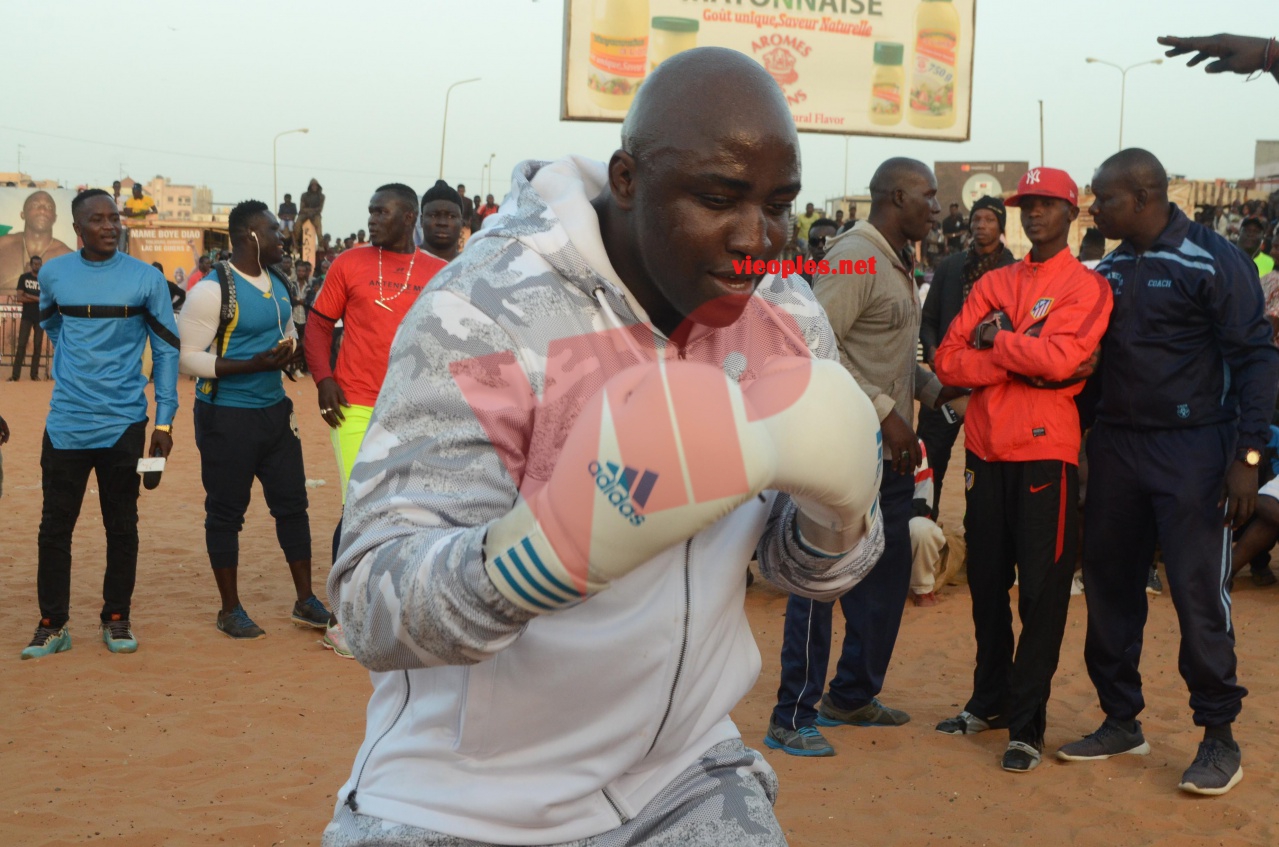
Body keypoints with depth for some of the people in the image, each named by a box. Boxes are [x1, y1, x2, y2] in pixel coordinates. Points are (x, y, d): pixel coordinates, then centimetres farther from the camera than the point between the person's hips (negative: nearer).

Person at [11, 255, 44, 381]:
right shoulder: (24, 278, 2)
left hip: (40, 317, 1)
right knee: (21, 344, -6)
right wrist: (37, 299, -10)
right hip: (27, 316, -1)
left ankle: (34, 374, 6)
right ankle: (15, 375, -7)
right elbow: (20, 298, -7)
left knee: (38, 345, 2)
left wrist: (29, 296, -10)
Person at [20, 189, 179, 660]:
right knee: (55, 527, 1)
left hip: (124, 423, -1)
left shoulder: (146, 279, -2)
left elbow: (167, 349, 3)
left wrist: (164, 420, -1)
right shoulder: (53, 274, 3)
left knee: (122, 527, 5)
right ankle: (52, 625, 10)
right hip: (66, 423, 1)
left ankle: (117, 619, 17)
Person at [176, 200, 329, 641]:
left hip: (275, 410, 7)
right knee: (226, 512, 4)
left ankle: (306, 602, 22)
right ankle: (230, 610, 17)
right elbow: (189, 358, -16)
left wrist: (289, 352, -3)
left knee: (292, 502, 10)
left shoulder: (278, 282, 8)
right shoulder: (212, 290, -15)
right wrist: (253, 365, -24)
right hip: (226, 417, -7)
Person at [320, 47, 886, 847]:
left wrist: (836, 516, -19)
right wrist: (563, 538, -44)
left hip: (687, 773, 5)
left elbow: (800, 563, 4)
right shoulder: (486, 311, -22)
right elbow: (374, 607, -27)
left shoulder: (788, 317, -5)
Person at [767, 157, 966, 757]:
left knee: (887, 575, 16)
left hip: (890, 452, 10)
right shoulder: (853, 258, -14)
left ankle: (853, 695, 31)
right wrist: (883, 410, -21)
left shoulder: (897, 263, 16)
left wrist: (936, 388, 5)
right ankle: (793, 717, 6)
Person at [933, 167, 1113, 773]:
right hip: (986, 449, 5)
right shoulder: (993, 284, 13)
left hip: (1045, 451, -5)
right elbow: (948, 360, 1)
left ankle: (1027, 724, 5)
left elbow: (1059, 358, -20)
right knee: (987, 584, 13)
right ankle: (990, 701, 27)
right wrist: (1023, 361, -11)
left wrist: (995, 338, -6)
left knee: (1042, 592, -2)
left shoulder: (1087, 286, -1)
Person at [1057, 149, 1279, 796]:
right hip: (1116, 446, 6)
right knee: (1110, 584, 9)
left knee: (1198, 591, -4)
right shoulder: (1108, 270, 11)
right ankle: (1121, 721, 23)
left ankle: (1220, 737, 9)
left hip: (1191, 450, -6)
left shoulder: (1212, 262, -8)